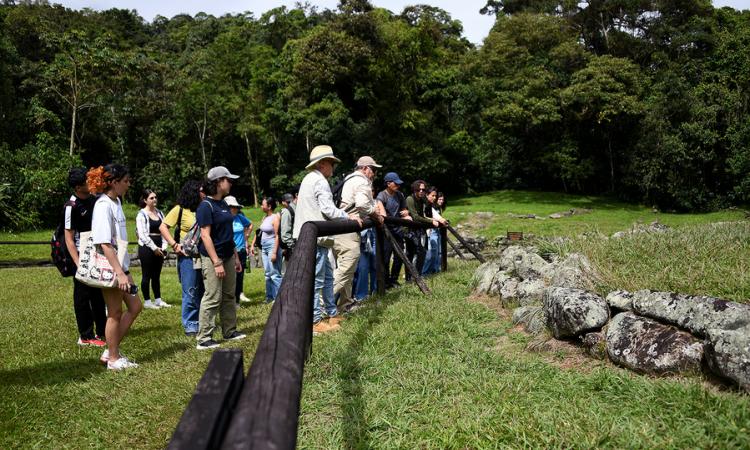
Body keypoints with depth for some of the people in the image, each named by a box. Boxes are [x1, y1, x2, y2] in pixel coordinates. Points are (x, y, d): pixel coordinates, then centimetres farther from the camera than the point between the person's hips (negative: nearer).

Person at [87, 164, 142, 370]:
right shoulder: (103, 205, -18)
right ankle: (113, 359, 18)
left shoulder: (116, 201, 9)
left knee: (135, 306, 12)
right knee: (115, 313, 3)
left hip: (121, 264, 9)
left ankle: (111, 351, 22)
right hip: (109, 268, -9)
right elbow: (105, 244, -24)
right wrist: (119, 273, -27)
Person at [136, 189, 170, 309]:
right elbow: (142, 234, -13)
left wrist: (164, 247, 0)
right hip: (147, 248, -6)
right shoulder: (142, 215, -7)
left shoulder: (159, 213, 13)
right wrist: (154, 248, -14)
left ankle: (158, 300, 17)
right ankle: (147, 301, 7)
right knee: (146, 276, 0)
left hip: (158, 249, 6)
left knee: (157, 276, 11)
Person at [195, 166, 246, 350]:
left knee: (229, 296, 14)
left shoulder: (223, 204, 13)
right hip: (212, 258, -8)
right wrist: (217, 263, -22)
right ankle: (204, 339, 1)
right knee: (212, 298, -6)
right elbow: (205, 235, -18)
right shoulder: (206, 206, -13)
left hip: (228, 256, 9)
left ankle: (229, 331, 25)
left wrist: (235, 257, 17)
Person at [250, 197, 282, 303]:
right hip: (264, 247, 8)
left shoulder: (275, 218, -12)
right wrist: (253, 244, 12)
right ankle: (270, 297, 19)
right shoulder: (265, 218, 12)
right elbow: (259, 232, 18)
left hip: (272, 246, -8)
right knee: (268, 274, 12)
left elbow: (277, 236, -16)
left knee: (275, 274, -7)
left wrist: (274, 252, -20)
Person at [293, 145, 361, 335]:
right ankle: (314, 322, -1)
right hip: (316, 237, -11)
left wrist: (346, 216, 20)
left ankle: (332, 313, 25)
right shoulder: (320, 181, -11)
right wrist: (349, 217, -6)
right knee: (316, 280, -6)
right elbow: (328, 209, -18)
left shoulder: (309, 179, 21)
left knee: (327, 276, 17)